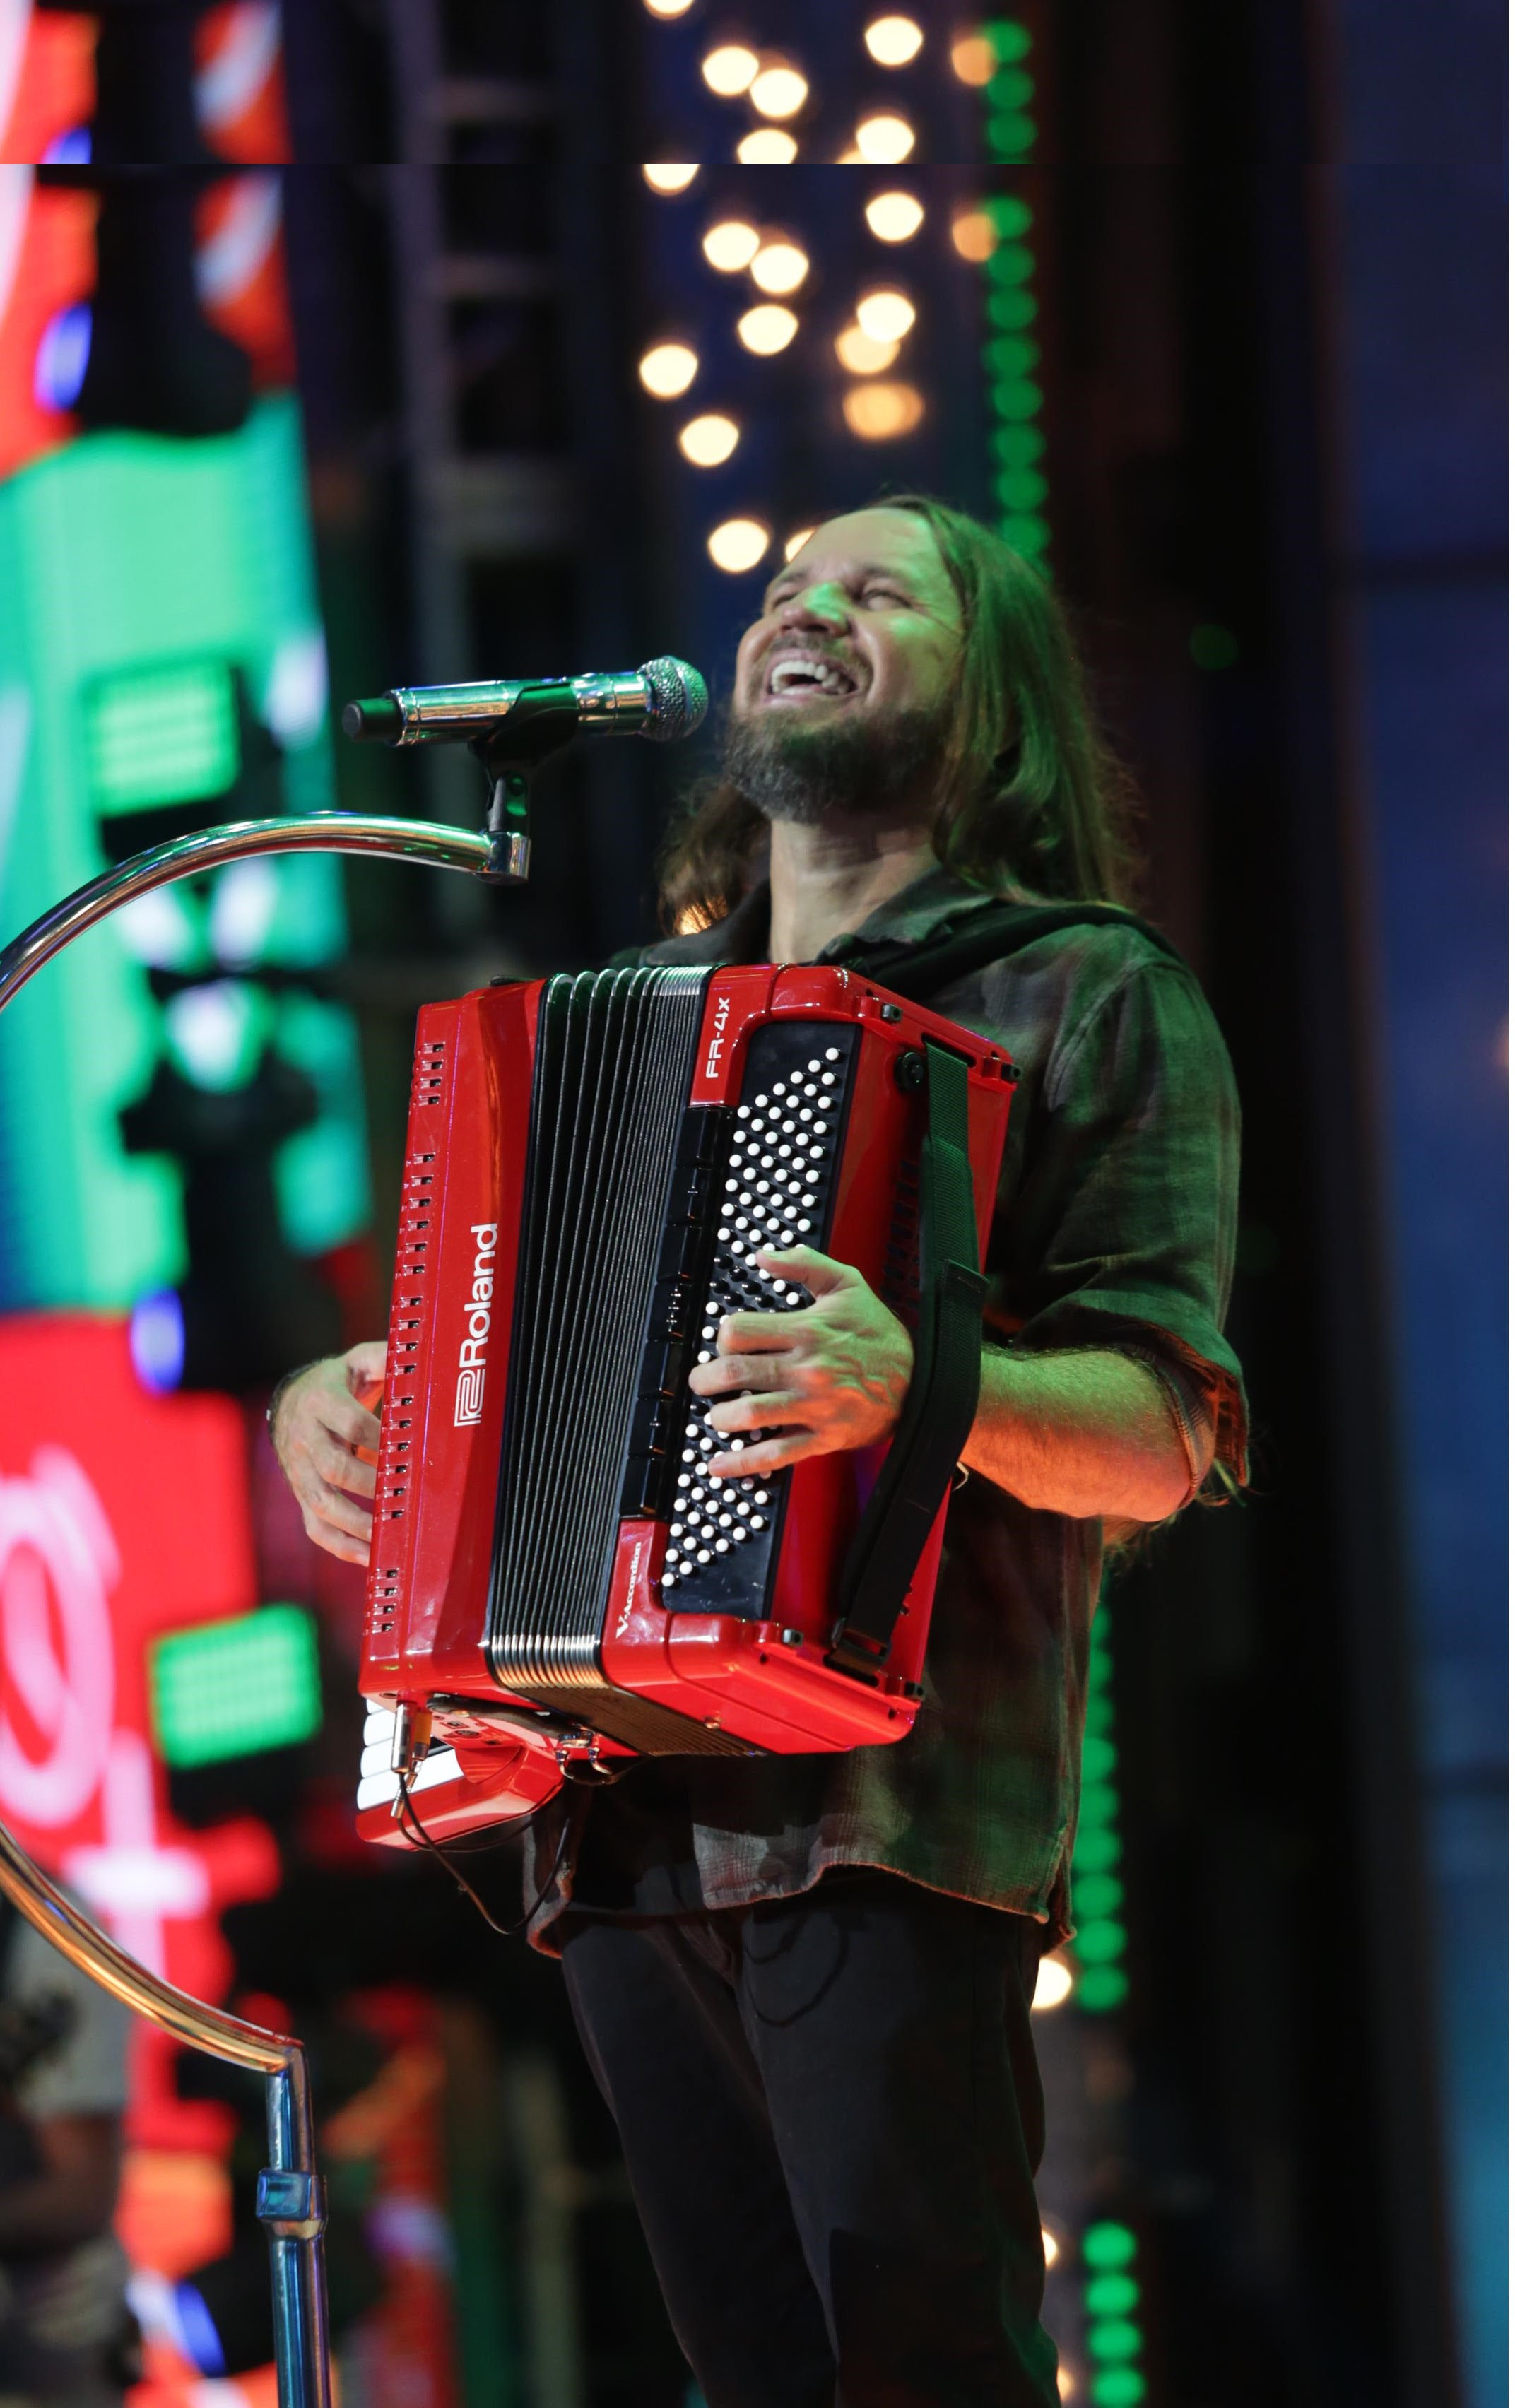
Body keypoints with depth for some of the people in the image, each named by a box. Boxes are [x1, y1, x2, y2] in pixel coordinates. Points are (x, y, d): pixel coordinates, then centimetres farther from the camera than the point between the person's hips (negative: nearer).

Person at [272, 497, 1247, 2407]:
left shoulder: (1089, 996, 4)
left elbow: (1161, 1441, -7)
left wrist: (921, 1388, -27)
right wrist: (325, 1404, 6)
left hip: (892, 1815, -6)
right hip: (627, 1824, 6)